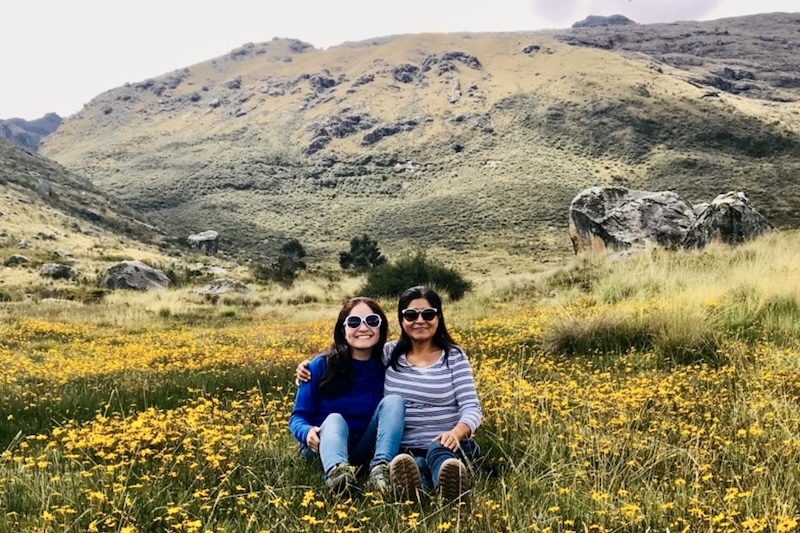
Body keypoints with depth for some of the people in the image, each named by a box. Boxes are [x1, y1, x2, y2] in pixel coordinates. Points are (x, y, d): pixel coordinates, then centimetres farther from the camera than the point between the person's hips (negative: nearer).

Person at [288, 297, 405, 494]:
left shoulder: (386, 366, -1)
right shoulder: (321, 366, -7)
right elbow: (298, 417, -7)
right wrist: (308, 432, -29)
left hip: (366, 451, 2)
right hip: (324, 447, -2)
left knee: (394, 400, -20)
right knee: (334, 420, -34)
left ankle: (381, 466, -43)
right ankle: (335, 471, -67)